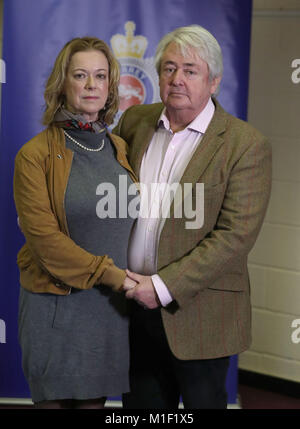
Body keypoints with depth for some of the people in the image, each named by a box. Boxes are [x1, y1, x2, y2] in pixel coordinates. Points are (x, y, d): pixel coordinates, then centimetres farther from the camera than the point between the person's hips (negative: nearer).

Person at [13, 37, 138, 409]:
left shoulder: (122, 150, 9)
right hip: (56, 305, -4)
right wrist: (108, 273, -16)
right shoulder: (35, 154, -6)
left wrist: (135, 280, 0)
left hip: (112, 306, 4)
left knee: (95, 398, 10)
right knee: (56, 400, 4)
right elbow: (43, 236, -13)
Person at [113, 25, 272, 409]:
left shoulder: (247, 145, -12)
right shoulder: (134, 121, 5)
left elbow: (236, 235, -17)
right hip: (135, 305, 4)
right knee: (140, 402, 13)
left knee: (202, 401, 11)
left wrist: (163, 286, -20)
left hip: (198, 314, -4)